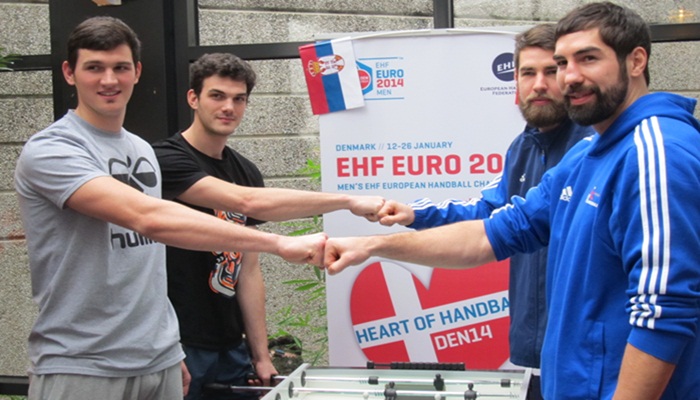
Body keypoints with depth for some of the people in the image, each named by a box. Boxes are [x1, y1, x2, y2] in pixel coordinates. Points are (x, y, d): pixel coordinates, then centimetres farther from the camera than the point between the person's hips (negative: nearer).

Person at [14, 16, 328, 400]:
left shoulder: (144, 151, 11)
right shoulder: (48, 151, -14)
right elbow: (148, 218, -27)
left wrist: (170, 350, 10)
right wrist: (280, 244, -31)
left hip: (160, 363, 6)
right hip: (81, 369, -6)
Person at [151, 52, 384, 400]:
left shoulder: (246, 172, 10)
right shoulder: (167, 159, -12)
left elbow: (248, 269, 10)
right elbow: (249, 202, -26)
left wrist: (261, 356, 5)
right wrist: (349, 201, -24)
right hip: (179, 348, -6)